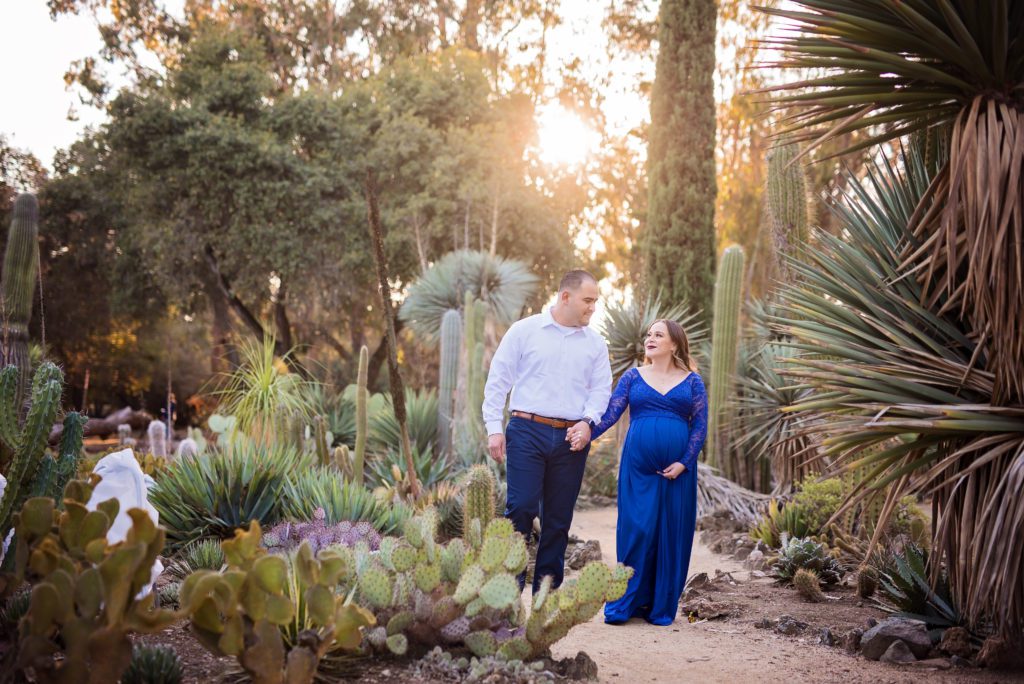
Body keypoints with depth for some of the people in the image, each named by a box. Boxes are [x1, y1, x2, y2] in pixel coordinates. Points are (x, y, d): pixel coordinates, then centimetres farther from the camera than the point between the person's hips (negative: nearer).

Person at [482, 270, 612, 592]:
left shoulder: (595, 343, 12)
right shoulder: (524, 330, 1)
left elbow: (601, 389, 11)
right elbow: (498, 380, 1)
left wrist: (587, 421, -8)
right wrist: (494, 427, -5)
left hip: (572, 439, 4)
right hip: (528, 432, -3)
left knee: (558, 518, 7)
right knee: (521, 508, -11)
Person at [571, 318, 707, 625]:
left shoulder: (692, 381, 7)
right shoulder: (632, 377, 9)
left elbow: (700, 426, 3)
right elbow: (610, 413, -1)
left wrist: (684, 463, -9)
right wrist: (587, 434, -18)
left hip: (677, 470, 0)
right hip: (638, 467, 0)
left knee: (671, 534, 3)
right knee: (636, 531, -3)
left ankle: (661, 608, 14)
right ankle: (624, 604, 7)